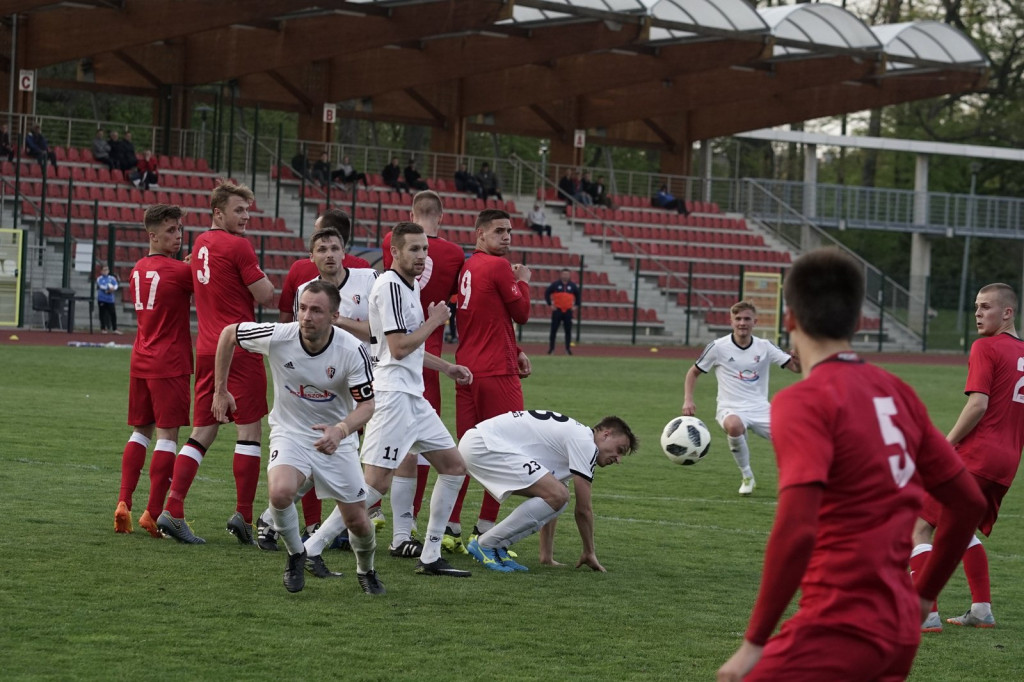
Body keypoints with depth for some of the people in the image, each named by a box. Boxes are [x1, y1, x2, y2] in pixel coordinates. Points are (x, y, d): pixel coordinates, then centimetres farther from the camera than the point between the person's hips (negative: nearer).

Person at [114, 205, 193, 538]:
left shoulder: (137, 270, 11)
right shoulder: (179, 271, -12)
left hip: (140, 361, 7)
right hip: (170, 364, -7)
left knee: (140, 431, 15)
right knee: (167, 434, -4)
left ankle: (124, 503, 4)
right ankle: (153, 513, -8)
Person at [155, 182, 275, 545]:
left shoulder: (200, 243, 14)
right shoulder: (237, 246, -10)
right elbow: (266, 295, -10)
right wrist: (261, 280, 9)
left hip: (207, 348, 7)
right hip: (240, 347, -7)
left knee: (202, 433, 8)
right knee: (249, 429, -1)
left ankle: (172, 511, 0)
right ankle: (243, 515, -4)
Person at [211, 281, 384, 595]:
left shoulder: (352, 351, -22)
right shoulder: (277, 337, -20)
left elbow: (366, 404, -15)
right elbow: (228, 334, -2)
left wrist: (341, 430, -36)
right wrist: (221, 390, 3)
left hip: (336, 439, 0)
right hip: (290, 432, 0)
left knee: (357, 521, 1)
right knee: (280, 492, -30)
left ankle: (366, 571, 36)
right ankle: (296, 556, 0)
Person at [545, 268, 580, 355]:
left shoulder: (573, 285, 6)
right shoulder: (555, 284, 0)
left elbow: (578, 295, 19)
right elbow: (547, 293, 4)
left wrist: (576, 305, 8)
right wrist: (550, 304, -3)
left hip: (568, 311, 2)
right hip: (557, 310, -2)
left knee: (568, 330, 0)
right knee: (554, 330, -1)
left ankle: (568, 348, 5)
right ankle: (551, 348, 5)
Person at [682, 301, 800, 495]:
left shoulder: (764, 347, 3)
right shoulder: (718, 347, -3)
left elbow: (796, 367, -1)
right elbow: (694, 373, 9)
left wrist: (799, 358, -25)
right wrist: (688, 400, -4)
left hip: (760, 409, 3)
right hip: (731, 409, -3)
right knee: (734, 426, -39)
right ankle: (747, 477, -15)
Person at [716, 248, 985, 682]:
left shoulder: (804, 402, -12)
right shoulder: (897, 394, 10)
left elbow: (796, 530, -23)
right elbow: (968, 502, 17)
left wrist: (754, 643, -17)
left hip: (840, 630, -8)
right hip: (899, 629, 8)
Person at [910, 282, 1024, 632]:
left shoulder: (985, 348, -8)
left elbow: (978, 405, -17)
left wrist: (945, 446, -12)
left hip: (975, 455, -9)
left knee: (919, 527, -6)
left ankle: (927, 614, -14)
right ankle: (982, 610, 26)